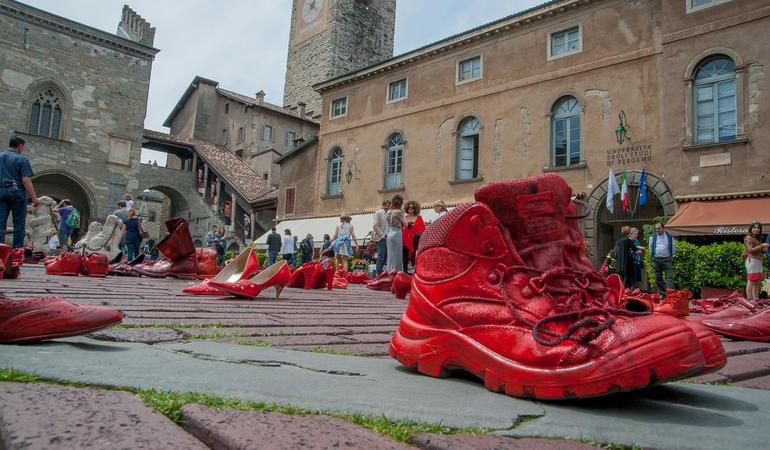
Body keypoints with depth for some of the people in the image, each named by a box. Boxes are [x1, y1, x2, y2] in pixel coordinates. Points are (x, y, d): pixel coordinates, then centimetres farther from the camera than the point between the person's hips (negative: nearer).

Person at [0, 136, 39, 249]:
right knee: (19, 223, 1)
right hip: (16, 192, -5)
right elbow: (26, 180, -11)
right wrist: (34, 198, -11)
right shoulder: (21, 159, -4)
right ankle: (18, 248, 0)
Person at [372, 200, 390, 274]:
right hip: (381, 238, -6)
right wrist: (382, 235, -11)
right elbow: (375, 226, -11)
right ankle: (378, 273, -3)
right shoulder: (378, 213, -4)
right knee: (381, 257, -7)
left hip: (387, 238, 6)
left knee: (386, 257, 5)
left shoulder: (388, 214, 15)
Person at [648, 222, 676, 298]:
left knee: (669, 277, -8)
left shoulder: (669, 236, 2)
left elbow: (673, 247, 11)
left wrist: (671, 256, 10)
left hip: (667, 259, -2)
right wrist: (652, 256, 10)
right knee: (658, 278, 6)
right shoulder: (653, 237, 5)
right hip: (656, 259, 2)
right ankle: (661, 294, 14)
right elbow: (650, 247, 14)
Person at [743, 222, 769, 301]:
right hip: (752, 260, -10)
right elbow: (751, 250, -14)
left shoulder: (757, 239, 23)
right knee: (751, 281, -12)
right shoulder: (748, 238, -5)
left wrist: (764, 249, 8)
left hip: (758, 261, 10)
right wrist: (762, 245, -15)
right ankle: (749, 299, -13)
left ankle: (755, 299, 11)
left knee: (757, 282, 8)